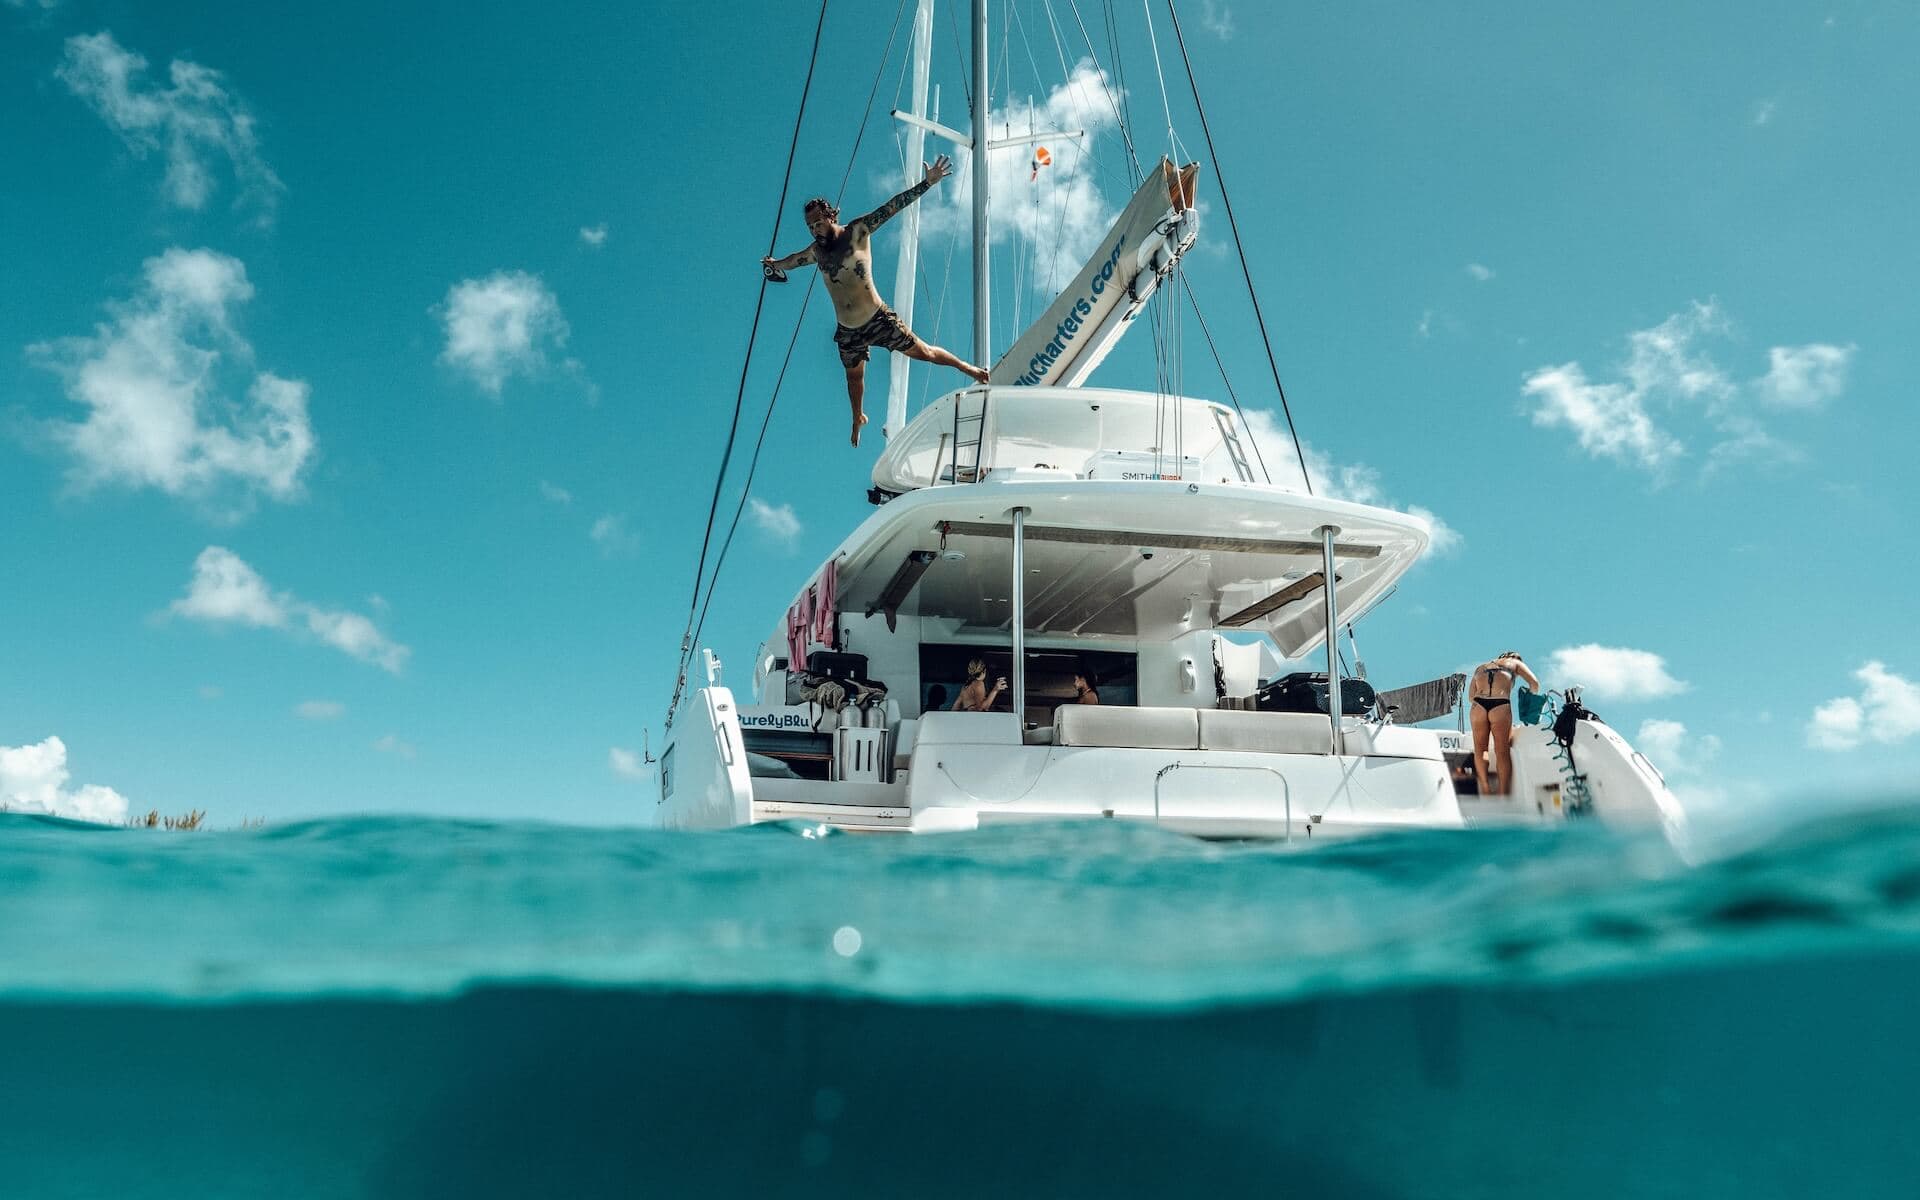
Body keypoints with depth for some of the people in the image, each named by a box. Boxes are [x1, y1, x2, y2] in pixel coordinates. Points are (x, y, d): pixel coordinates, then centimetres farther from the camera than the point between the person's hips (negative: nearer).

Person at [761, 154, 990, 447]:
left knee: (923, 352, 2)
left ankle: (968, 368, 22)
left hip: (878, 321, -5)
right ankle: (858, 418, 47)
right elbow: (794, 259, 30)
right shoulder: (816, 250, 6)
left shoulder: (857, 231, -9)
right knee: (854, 377, 22)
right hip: (847, 332, 5)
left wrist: (928, 183, -20)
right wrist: (775, 264, 48)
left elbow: (893, 206, -15)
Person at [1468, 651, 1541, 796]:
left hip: (1479, 704, 2)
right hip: (1500, 705, -2)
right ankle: (1503, 794, 3)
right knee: (1502, 752, 4)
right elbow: (1535, 684, 14)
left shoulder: (1481, 667, 32)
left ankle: (1485, 789, 10)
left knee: (1480, 749, 15)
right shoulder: (1515, 663, 26)